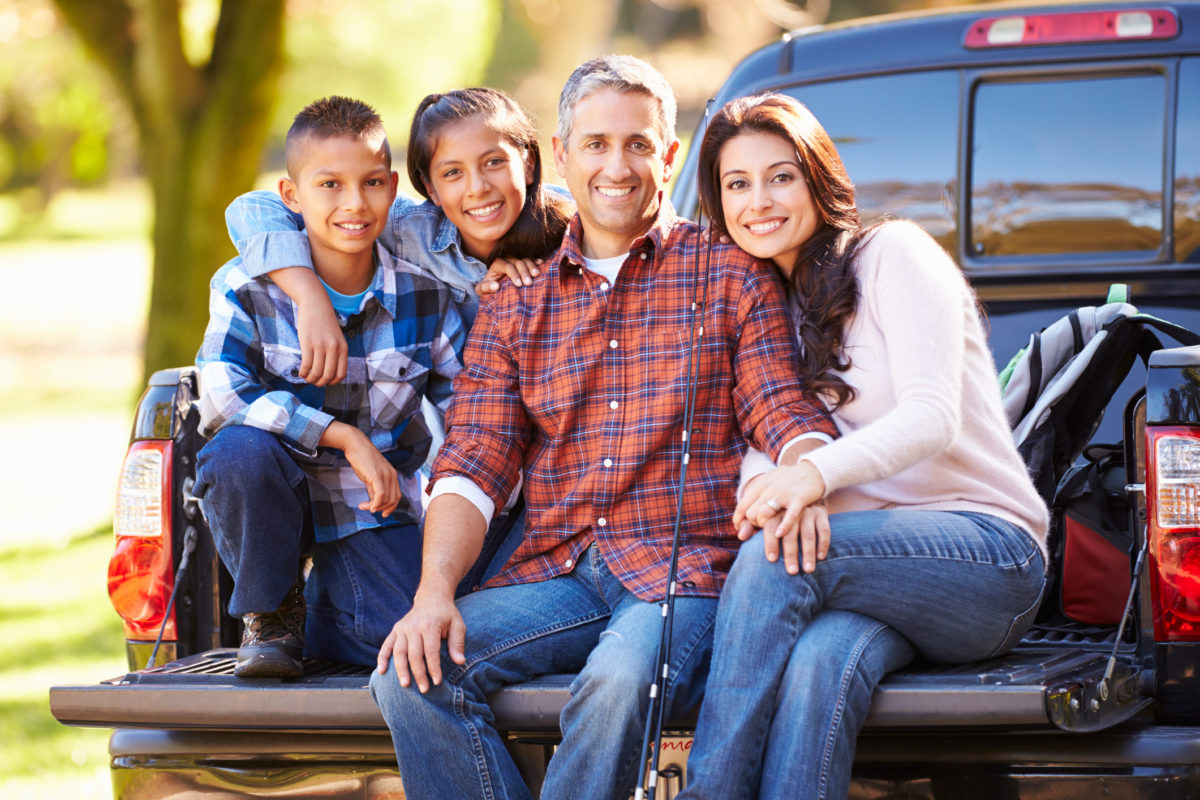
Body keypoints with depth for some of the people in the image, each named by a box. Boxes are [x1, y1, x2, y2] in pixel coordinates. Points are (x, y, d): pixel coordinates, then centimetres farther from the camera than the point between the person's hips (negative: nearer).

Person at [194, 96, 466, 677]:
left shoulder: (423, 297, -3)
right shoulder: (246, 288, -10)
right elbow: (221, 398, -23)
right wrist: (344, 437, -26)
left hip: (375, 508, 1)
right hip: (274, 498, -1)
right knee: (240, 448, -36)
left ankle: (326, 602, 13)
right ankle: (269, 613, -8)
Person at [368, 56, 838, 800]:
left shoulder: (731, 275, 8)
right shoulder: (515, 304, 16)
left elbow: (786, 411, -1)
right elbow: (473, 466, 9)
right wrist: (434, 591, -10)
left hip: (686, 569, -3)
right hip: (556, 572, 4)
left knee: (620, 682, -36)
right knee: (411, 676, -22)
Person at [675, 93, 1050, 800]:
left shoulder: (891, 252, -1)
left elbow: (933, 415, -13)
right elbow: (758, 441, 10)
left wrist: (819, 472, -32)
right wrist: (766, 488, -17)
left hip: (984, 546, -4)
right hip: (874, 573, 4)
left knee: (775, 556, -32)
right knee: (820, 661, -34)